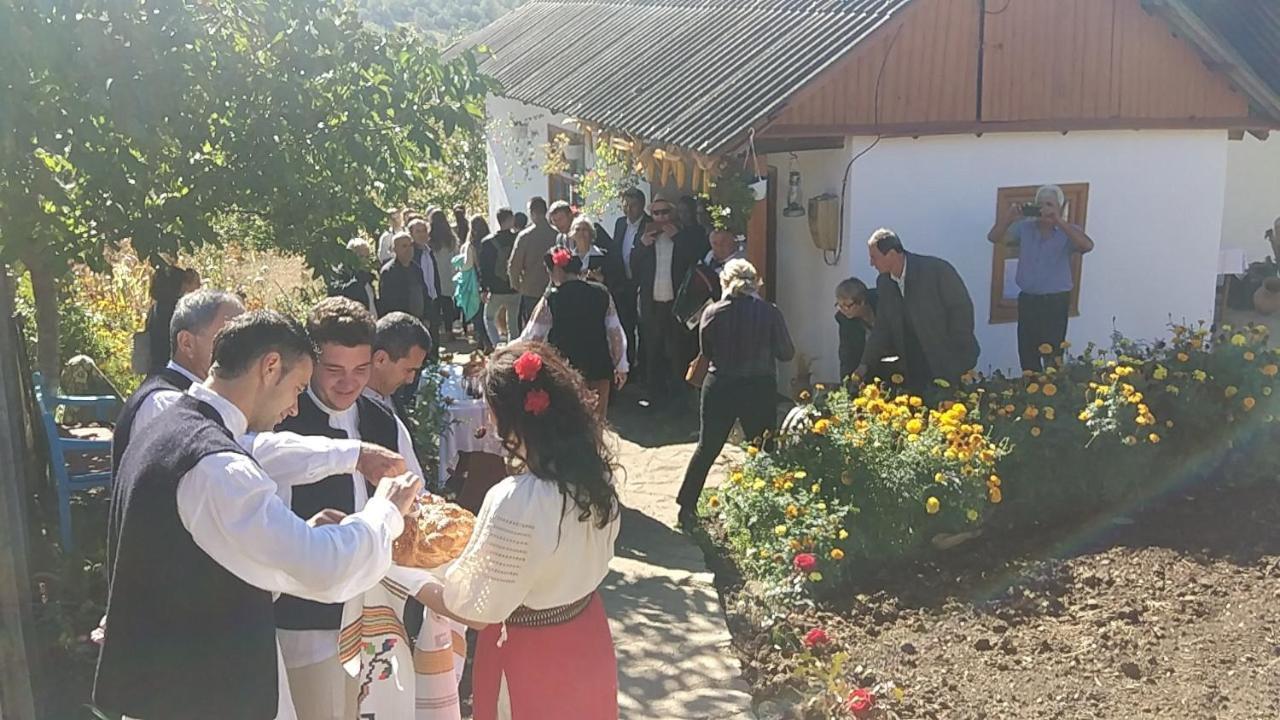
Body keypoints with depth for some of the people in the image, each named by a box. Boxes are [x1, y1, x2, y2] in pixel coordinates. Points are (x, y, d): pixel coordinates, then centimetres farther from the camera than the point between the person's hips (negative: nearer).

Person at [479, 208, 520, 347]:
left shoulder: (487, 242, -8)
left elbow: (483, 267, -7)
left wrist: (483, 288, -3)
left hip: (496, 290, -1)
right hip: (515, 289, 2)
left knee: (489, 319, 16)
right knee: (512, 324, 13)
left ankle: (498, 347, -1)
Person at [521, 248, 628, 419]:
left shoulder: (552, 299, -11)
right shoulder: (601, 293, -1)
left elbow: (532, 337, -5)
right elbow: (615, 333, 0)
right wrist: (621, 366, 10)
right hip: (599, 369, 3)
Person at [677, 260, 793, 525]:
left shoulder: (712, 313, -7)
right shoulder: (770, 313, -11)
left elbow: (706, 353, 4)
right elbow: (787, 353, -3)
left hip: (719, 388, 2)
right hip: (761, 390, -1)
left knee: (707, 447, 15)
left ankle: (686, 507, 20)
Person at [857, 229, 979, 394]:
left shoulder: (937, 269, -13)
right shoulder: (884, 283, 5)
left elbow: (963, 310, -10)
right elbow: (882, 329, 11)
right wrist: (865, 364, 3)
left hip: (949, 363, -5)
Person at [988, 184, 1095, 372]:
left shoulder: (1069, 231, -4)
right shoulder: (1024, 227, 3)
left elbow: (1087, 245, -24)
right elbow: (994, 237, -3)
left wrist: (1059, 221, -28)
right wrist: (1009, 214, -17)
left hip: (1056, 301, -3)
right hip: (1027, 299, 3)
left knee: (1052, 356, -3)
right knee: (1027, 355, 10)